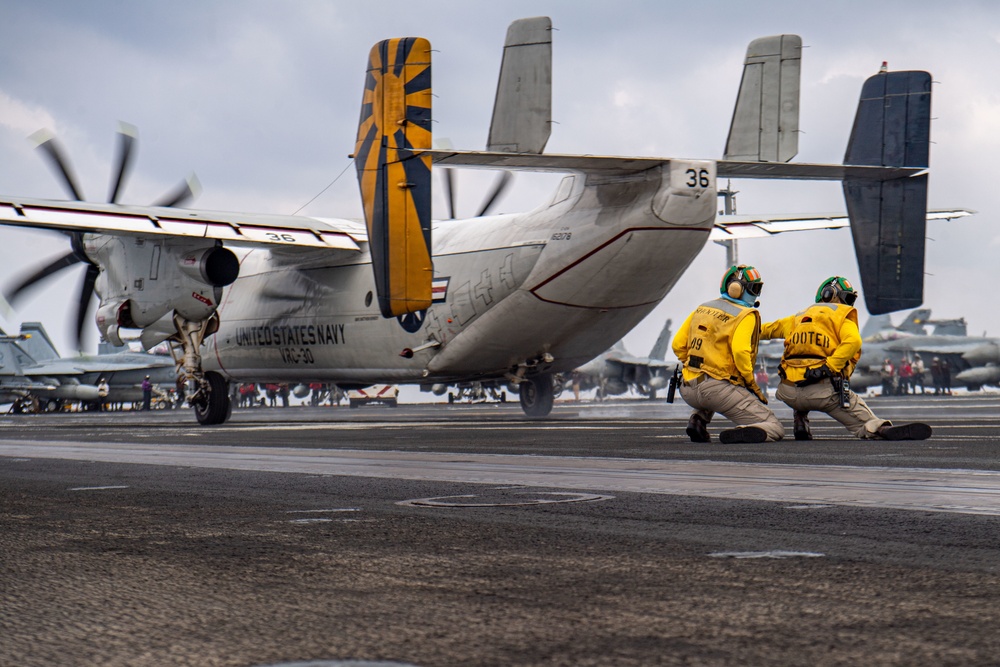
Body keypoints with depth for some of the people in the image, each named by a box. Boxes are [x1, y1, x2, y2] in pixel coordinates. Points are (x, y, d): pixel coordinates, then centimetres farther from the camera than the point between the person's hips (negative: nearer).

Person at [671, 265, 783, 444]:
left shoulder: (702, 309, 15)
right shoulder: (746, 315, -4)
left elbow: (678, 345, 14)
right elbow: (740, 351, -20)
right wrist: (752, 385, -8)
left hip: (688, 391, 7)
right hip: (718, 389, -7)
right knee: (775, 429, -1)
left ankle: (698, 420, 17)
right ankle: (735, 435, -28)